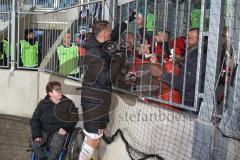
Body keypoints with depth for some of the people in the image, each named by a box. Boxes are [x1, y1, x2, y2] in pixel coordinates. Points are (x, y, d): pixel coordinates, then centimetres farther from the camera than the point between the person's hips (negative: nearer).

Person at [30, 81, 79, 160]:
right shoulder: (43, 104, 2)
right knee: (34, 143, -24)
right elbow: (34, 119, 0)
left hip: (59, 131, -2)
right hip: (44, 131, 2)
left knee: (55, 145, -32)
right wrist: (36, 134, -15)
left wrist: (66, 128, -13)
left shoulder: (68, 103, 0)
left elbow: (74, 118, 5)